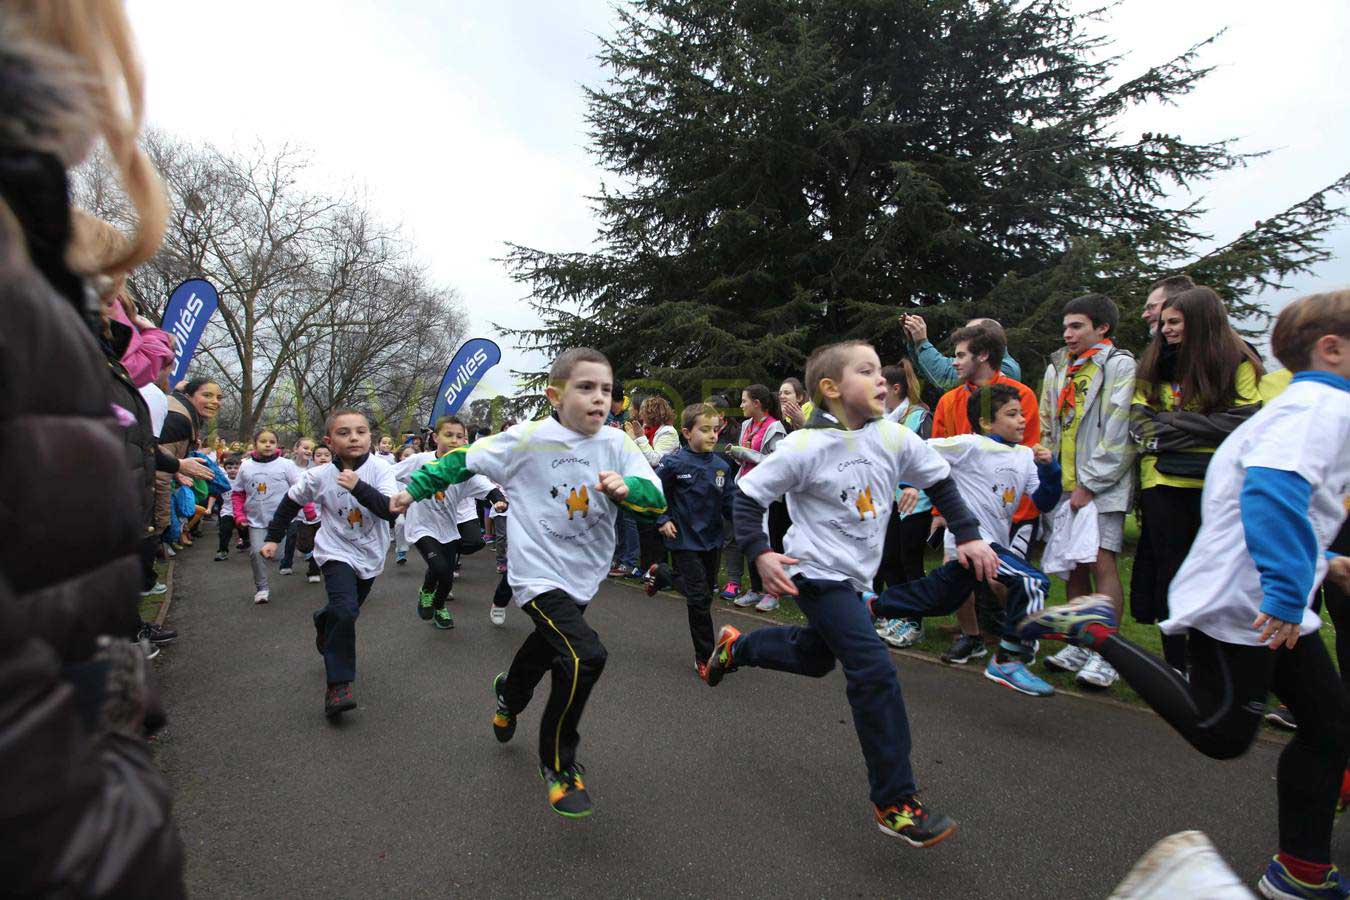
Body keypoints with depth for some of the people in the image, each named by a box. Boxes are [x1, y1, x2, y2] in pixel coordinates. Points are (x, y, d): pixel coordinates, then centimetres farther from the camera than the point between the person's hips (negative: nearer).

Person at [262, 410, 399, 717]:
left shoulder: (380, 468, -18)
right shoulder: (319, 476, -15)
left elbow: (392, 510, -28)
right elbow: (290, 503, 3)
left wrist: (359, 487, -38)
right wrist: (273, 538, 7)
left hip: (370, 554, 2)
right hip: (337, 551, -2)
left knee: (344, 610, 21)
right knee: (345, 610, -23)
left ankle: (324, 625, 57)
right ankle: (339, 683, -12)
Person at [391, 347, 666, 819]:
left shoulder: (616, 443, -8)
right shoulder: (528, 439, -16)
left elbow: (657, 498, -15)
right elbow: (464, 460, -5)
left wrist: (626, 487, -34)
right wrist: (415, 489, -2)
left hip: (584, 577, 6)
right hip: (540, 575, -5)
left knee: (547, 647, 28)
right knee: (585, 657, -23)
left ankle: (509, 695, 65)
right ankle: (558, 764, 3)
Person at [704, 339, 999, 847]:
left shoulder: (894, 437, -6)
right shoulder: (805, 447, -20)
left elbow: (940, 481, 9)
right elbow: (748, 495, -13)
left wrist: (968, 535, 3)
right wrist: (759, 553, -24)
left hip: (855, 575, 7)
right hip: (817, 573, -7)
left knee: (814, 658, 25)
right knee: (874, 671, -16)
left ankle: (735, 647, 51)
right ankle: (895, 803, -2)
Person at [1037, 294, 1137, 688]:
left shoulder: (1120, 366, -4)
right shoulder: (1056, 369, 17)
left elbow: (1117, 432, -11)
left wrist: (1090, 484, -13)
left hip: (1101, 486, -6)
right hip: (1065, 485, 6)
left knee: (1101, 564, -9)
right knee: (1074, 566, 10)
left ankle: (1104, 655, -1)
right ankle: (1082, 645, 20)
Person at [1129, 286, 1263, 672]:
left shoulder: (1238, 363, 1)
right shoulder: (1154, 365, 10)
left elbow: (1245, 421, -10)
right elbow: (1139, 419, 2)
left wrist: (1170, 423, -12)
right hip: (1163, 483, 3)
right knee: (1169, 572, 8)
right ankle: (1175, 667, 19)